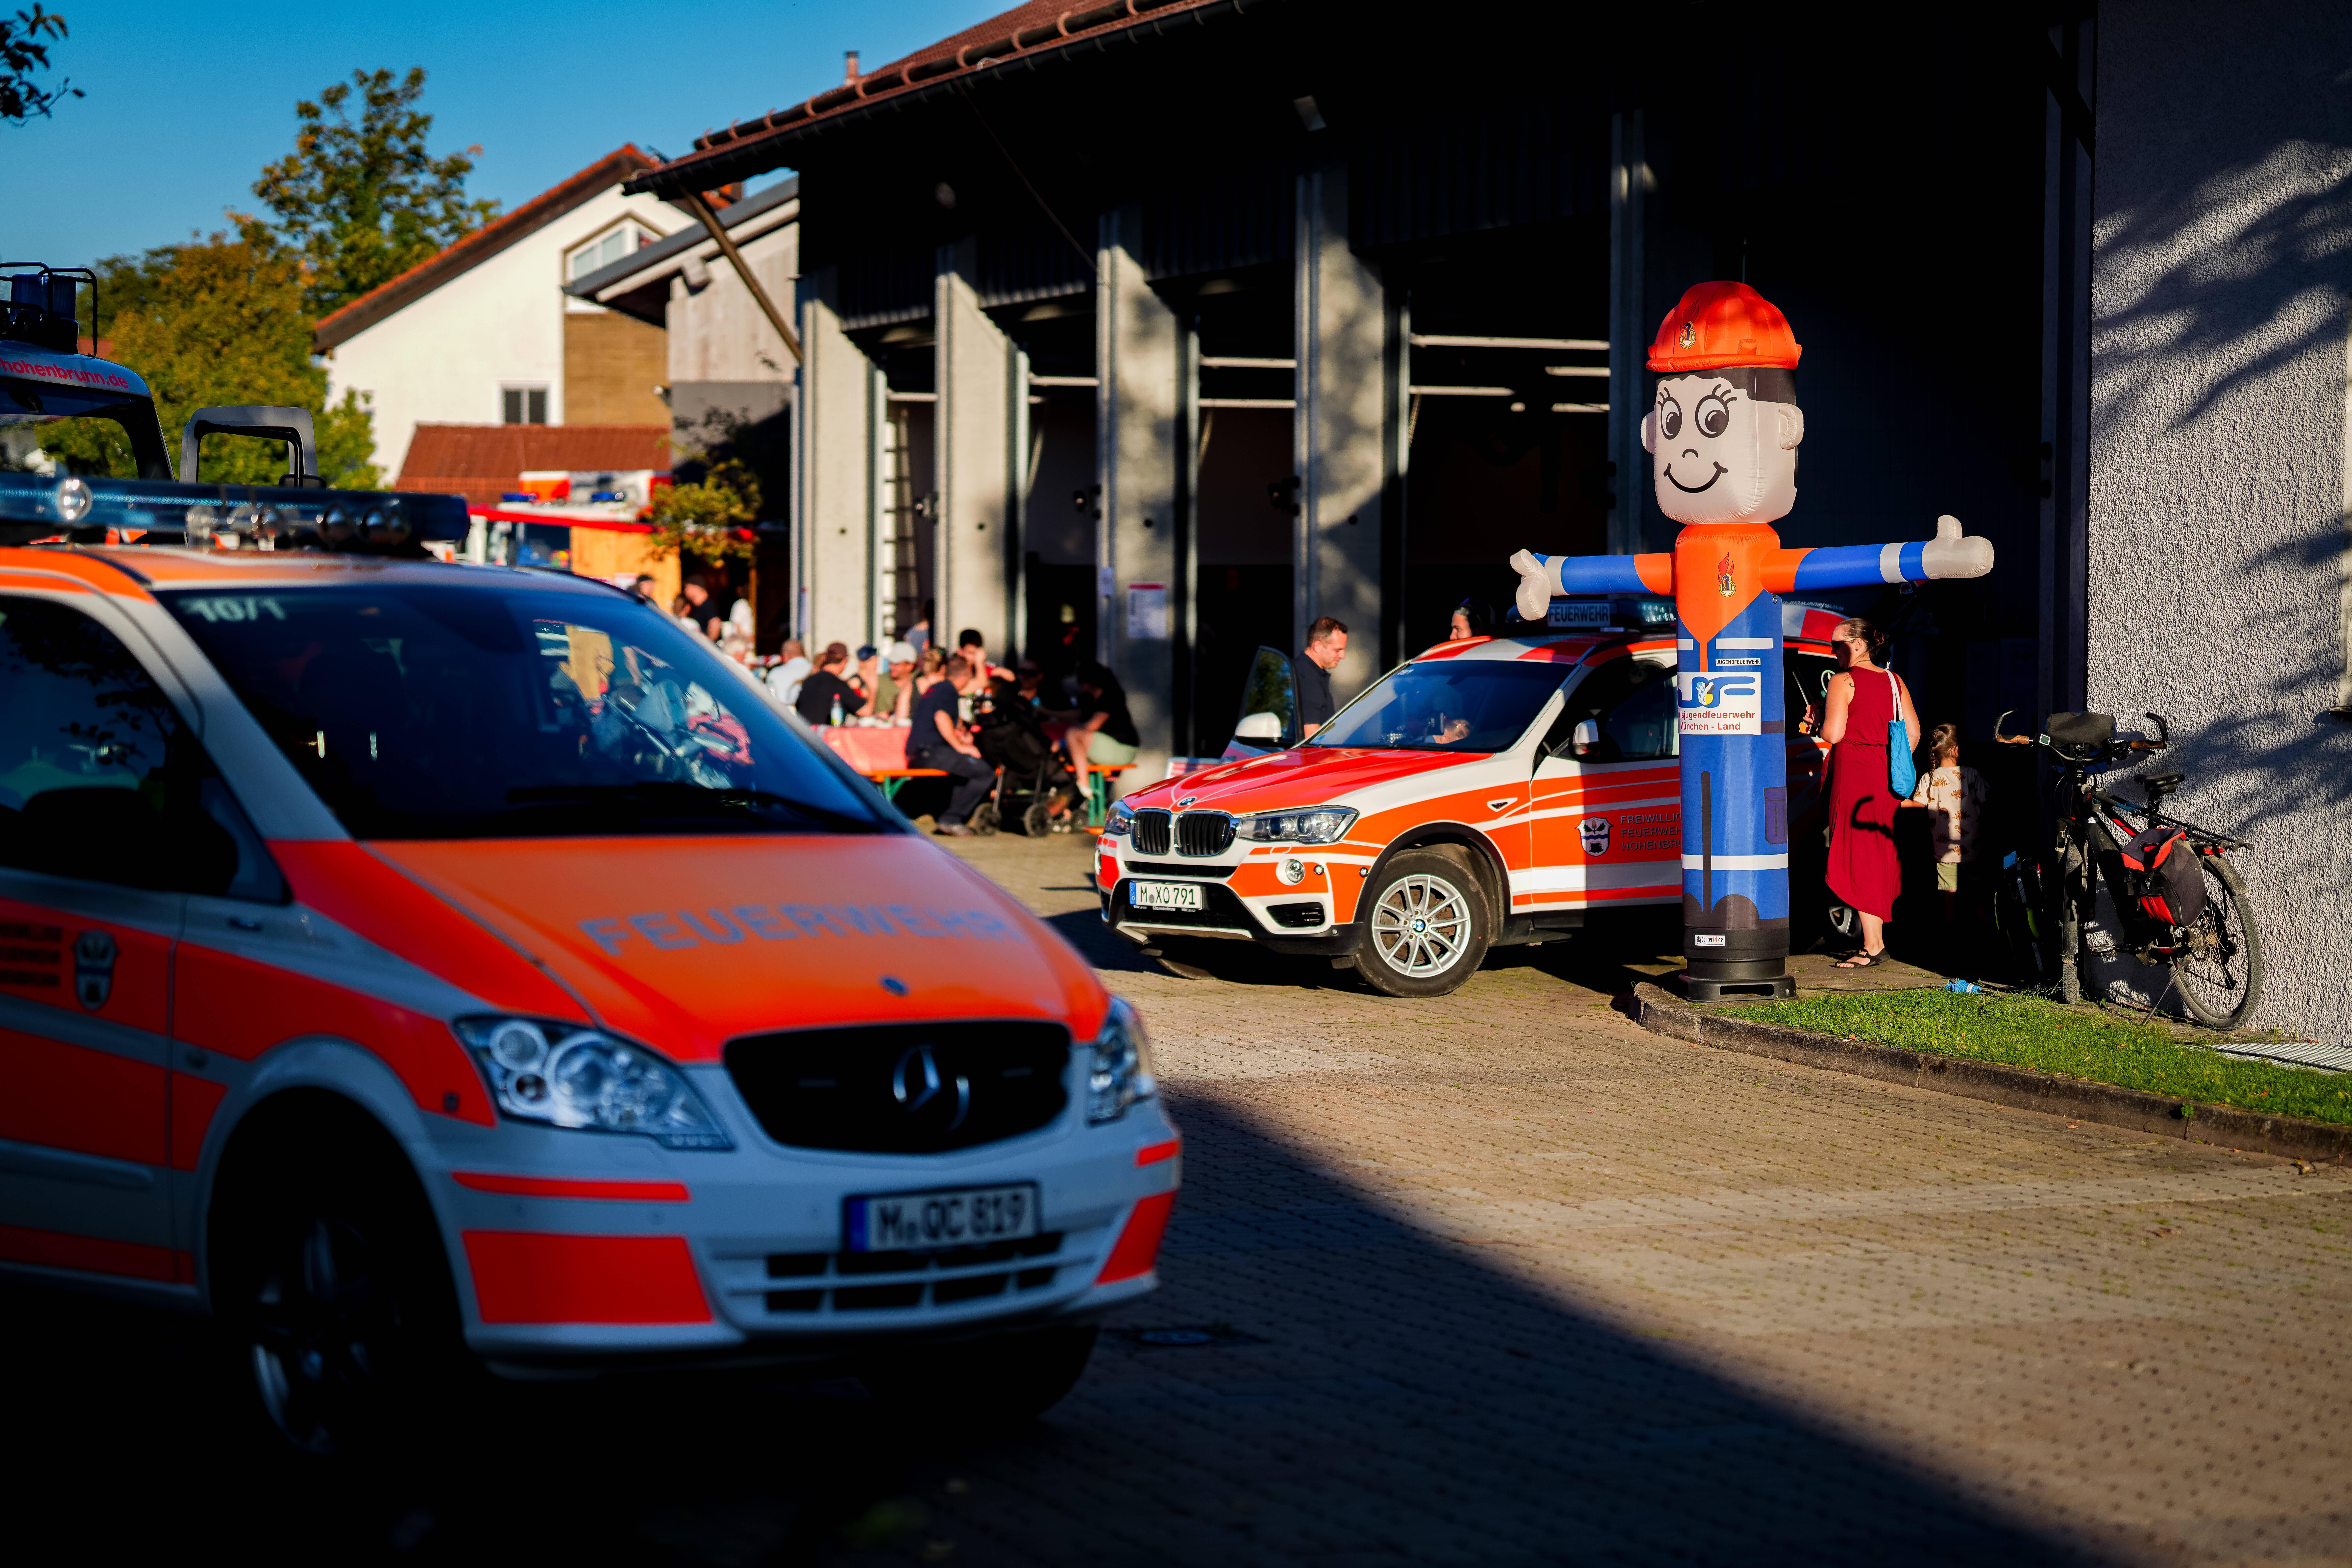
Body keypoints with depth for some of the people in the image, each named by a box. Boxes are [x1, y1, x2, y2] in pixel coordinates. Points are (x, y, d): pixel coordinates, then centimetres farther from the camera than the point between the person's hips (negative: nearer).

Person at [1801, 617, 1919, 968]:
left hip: (1854, 773, -7)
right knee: (1880, 857, 15)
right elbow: (1913, 732, 10)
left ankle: (1872, 946, -4)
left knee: (1858, 860, -2)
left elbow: (1833, 734, -17)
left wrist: (1817, 719, 2)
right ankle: (1879, 940, 19)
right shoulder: (1895, 681, 11)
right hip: (1885, 777, 7)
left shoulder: (1843, 681, -9)